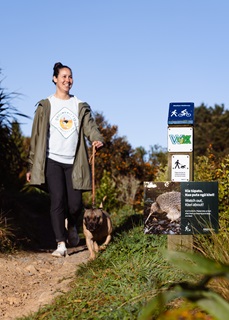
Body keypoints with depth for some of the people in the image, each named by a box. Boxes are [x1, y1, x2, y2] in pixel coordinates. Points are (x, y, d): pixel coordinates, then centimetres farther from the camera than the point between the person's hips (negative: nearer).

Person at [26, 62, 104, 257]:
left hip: (73, 162, 2)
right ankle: (61, 244, -7)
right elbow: (36, 136, 6)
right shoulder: (45, 106, 7)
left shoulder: (81, 107, 13)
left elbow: (90, 126, -3)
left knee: (75, 204, -1)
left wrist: (97, 139, -27)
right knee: (58, 200, -13)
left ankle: (72, 226, 32)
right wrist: (31, 166, 3)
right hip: (52, 160, -2)